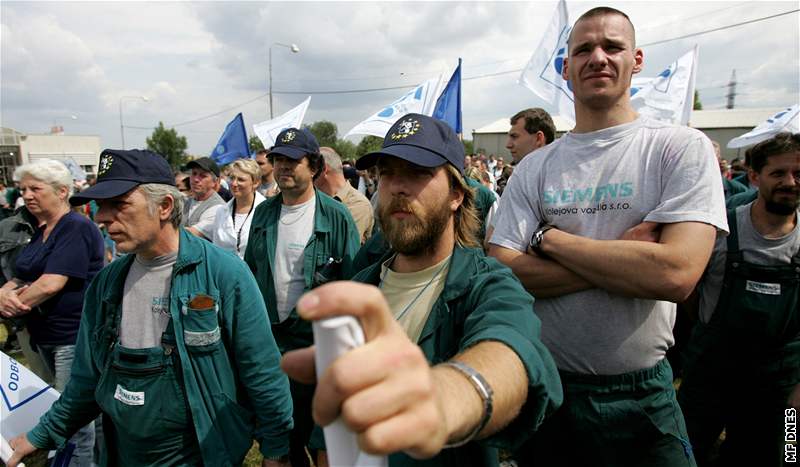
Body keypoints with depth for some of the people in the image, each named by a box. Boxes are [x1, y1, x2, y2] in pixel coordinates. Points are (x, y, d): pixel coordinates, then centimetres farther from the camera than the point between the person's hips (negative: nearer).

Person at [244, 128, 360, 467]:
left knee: (319, 429, 12)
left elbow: (353, 282, -10)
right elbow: (250, 271, 13)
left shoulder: (336, 216, -11)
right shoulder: (263, 213, 4)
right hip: (271, 336, 5)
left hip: (317, 338, -4)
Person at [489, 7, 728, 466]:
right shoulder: (533, 169, -1)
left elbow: (675, 274, -21)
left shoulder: (683, 148, -7)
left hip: (641, 394, -2)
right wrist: (622, 255, -18)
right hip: (545, 383, 3)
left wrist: (549, 238, -14)